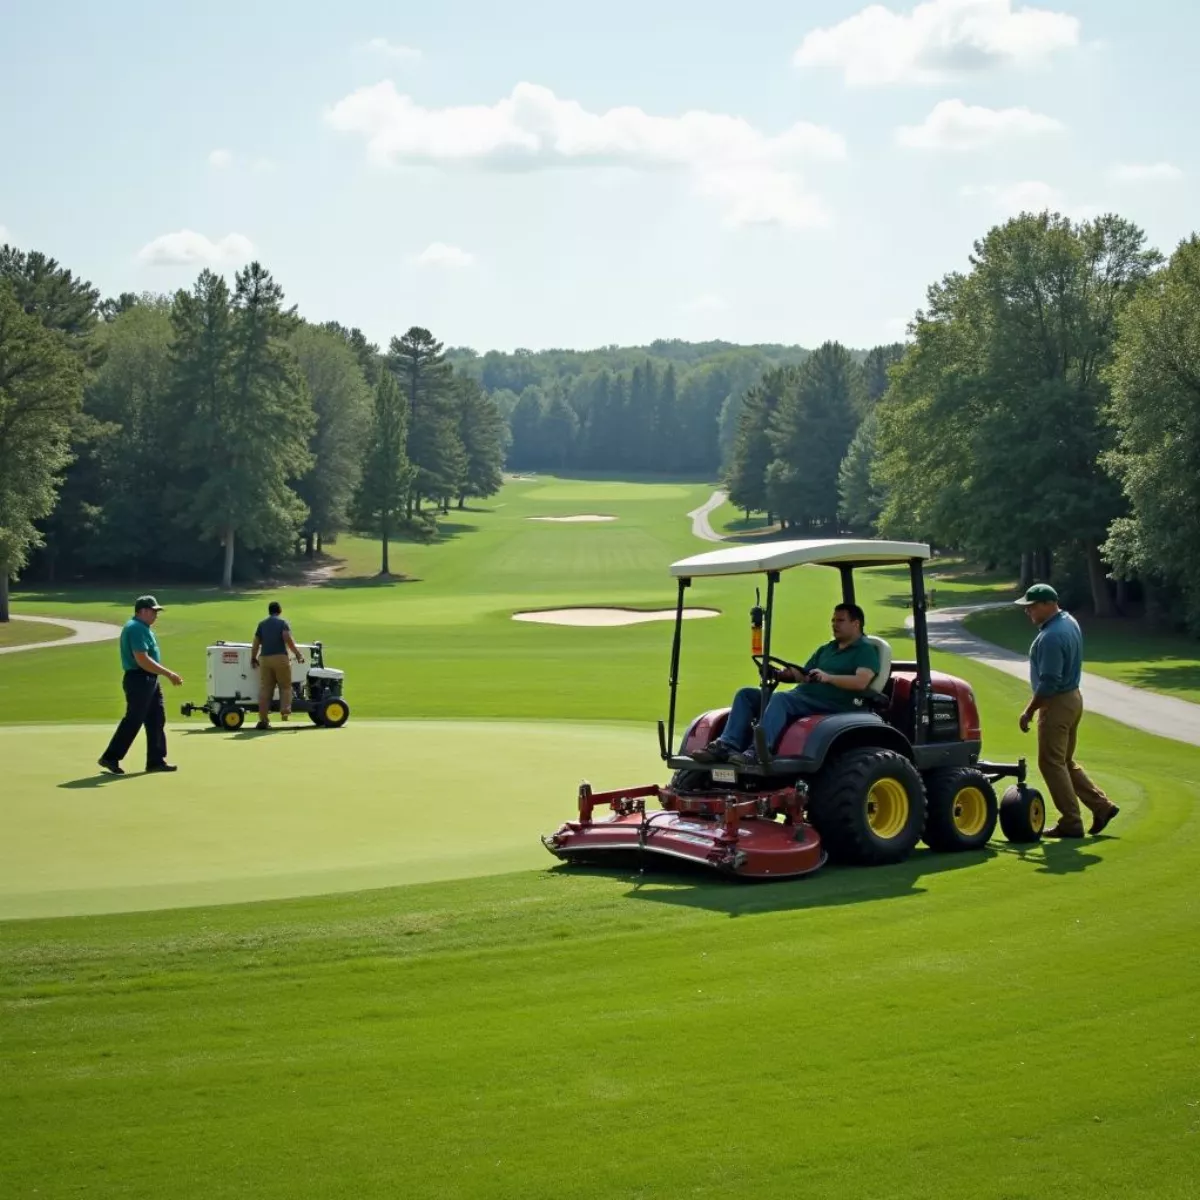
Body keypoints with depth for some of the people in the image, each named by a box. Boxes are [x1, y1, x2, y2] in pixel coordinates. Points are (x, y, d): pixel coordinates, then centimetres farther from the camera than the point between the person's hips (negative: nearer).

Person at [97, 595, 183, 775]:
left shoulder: (143, 628, 16)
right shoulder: (136, 628, -17)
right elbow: (142, 660, -24)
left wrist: (169, 675, 17)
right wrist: (169, 674, -22)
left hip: (150, 680, 10)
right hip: (139, 680, -10)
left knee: (157, 719, 11)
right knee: (133, 721, -6)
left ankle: (156, 760, 16)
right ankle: (110, 758, 0)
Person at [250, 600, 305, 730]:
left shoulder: (262, 624, 14)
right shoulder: (282, 623, 2)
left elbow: (256, 642, 11)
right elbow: (287, 638, -14)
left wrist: (253, 658, 21)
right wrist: (297, 653, -10)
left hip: (264, 658, 4)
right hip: (280, 657, -3)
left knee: (265, 689, 4)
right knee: (285, 686, 10)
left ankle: (263, 719, 1)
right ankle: (285, 711, -7)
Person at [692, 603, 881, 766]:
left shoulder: (866, 650, 3)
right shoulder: (825, 649, 30)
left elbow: (861, 682, -15)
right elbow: (802, 674, 26)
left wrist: (828, 678, -28)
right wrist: (777, 674, 6)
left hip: (832, 705, -9)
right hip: (801, 697, 9)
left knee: (779, 699, -35)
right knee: (746, 694, -6)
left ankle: (756, 753, -47)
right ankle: (727, 746, -23)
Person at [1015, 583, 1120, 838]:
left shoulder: (1050, 637, -24)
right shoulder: (1070, 621, 8)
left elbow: (1049, 683, -25)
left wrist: (1029, 711, -17)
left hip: (1056, 704, -10)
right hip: (1073, 698, 10)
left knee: (1052, 763, -1)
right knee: (1065, 762, 18)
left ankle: (1071, 823, 3)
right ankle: (1102, 805, 17)